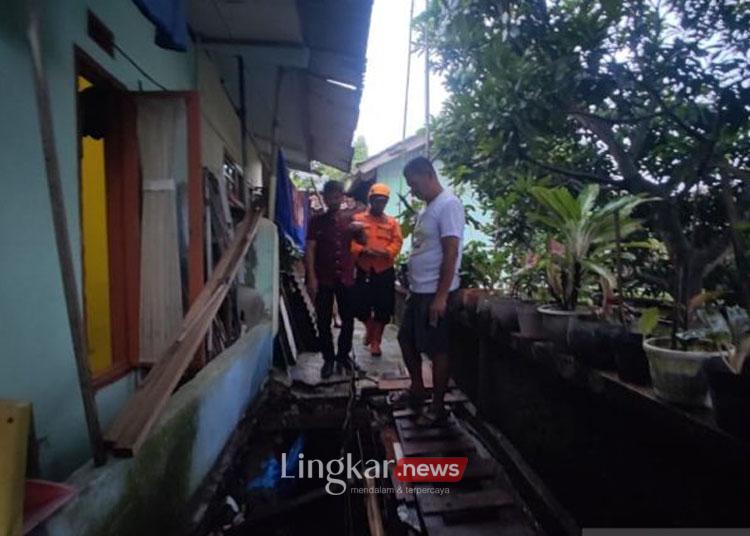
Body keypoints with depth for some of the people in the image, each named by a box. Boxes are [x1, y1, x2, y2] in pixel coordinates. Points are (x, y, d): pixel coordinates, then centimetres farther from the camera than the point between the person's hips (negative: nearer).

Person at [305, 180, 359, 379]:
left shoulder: (350, 218, 7)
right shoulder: (317, 220, 2)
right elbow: (309, 249, -4)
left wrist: (359, 231, -14)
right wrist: (311, 277, -13)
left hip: (346, 277, 2)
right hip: (323, 278, -1)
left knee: (348, 320, 8)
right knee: (324, 322, 4)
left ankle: (343, 355, 25)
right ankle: (328, 359, 17)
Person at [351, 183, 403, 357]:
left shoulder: (392, 222, 8)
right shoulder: (357, 219, 5)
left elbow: (397, 242, -1)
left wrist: (386, 252, -20)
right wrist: (363, 251, -21)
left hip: (385, 271, 0)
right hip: (363, 270, 0)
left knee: (383, 309, 2)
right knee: (360, 307, 4)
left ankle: (376, 341, 18)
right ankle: (370, 329, 35)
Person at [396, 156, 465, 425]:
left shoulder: (449, 205, -13)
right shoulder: (426, 209, 15)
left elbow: (451, 253, -20)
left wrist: (441, 296, -22)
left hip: (435, 293, -10)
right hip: (418, 291, 10)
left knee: (437, 350, 2)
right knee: (407, 340, 18)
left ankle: (437, 407, 16)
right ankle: (417, 390, 35)